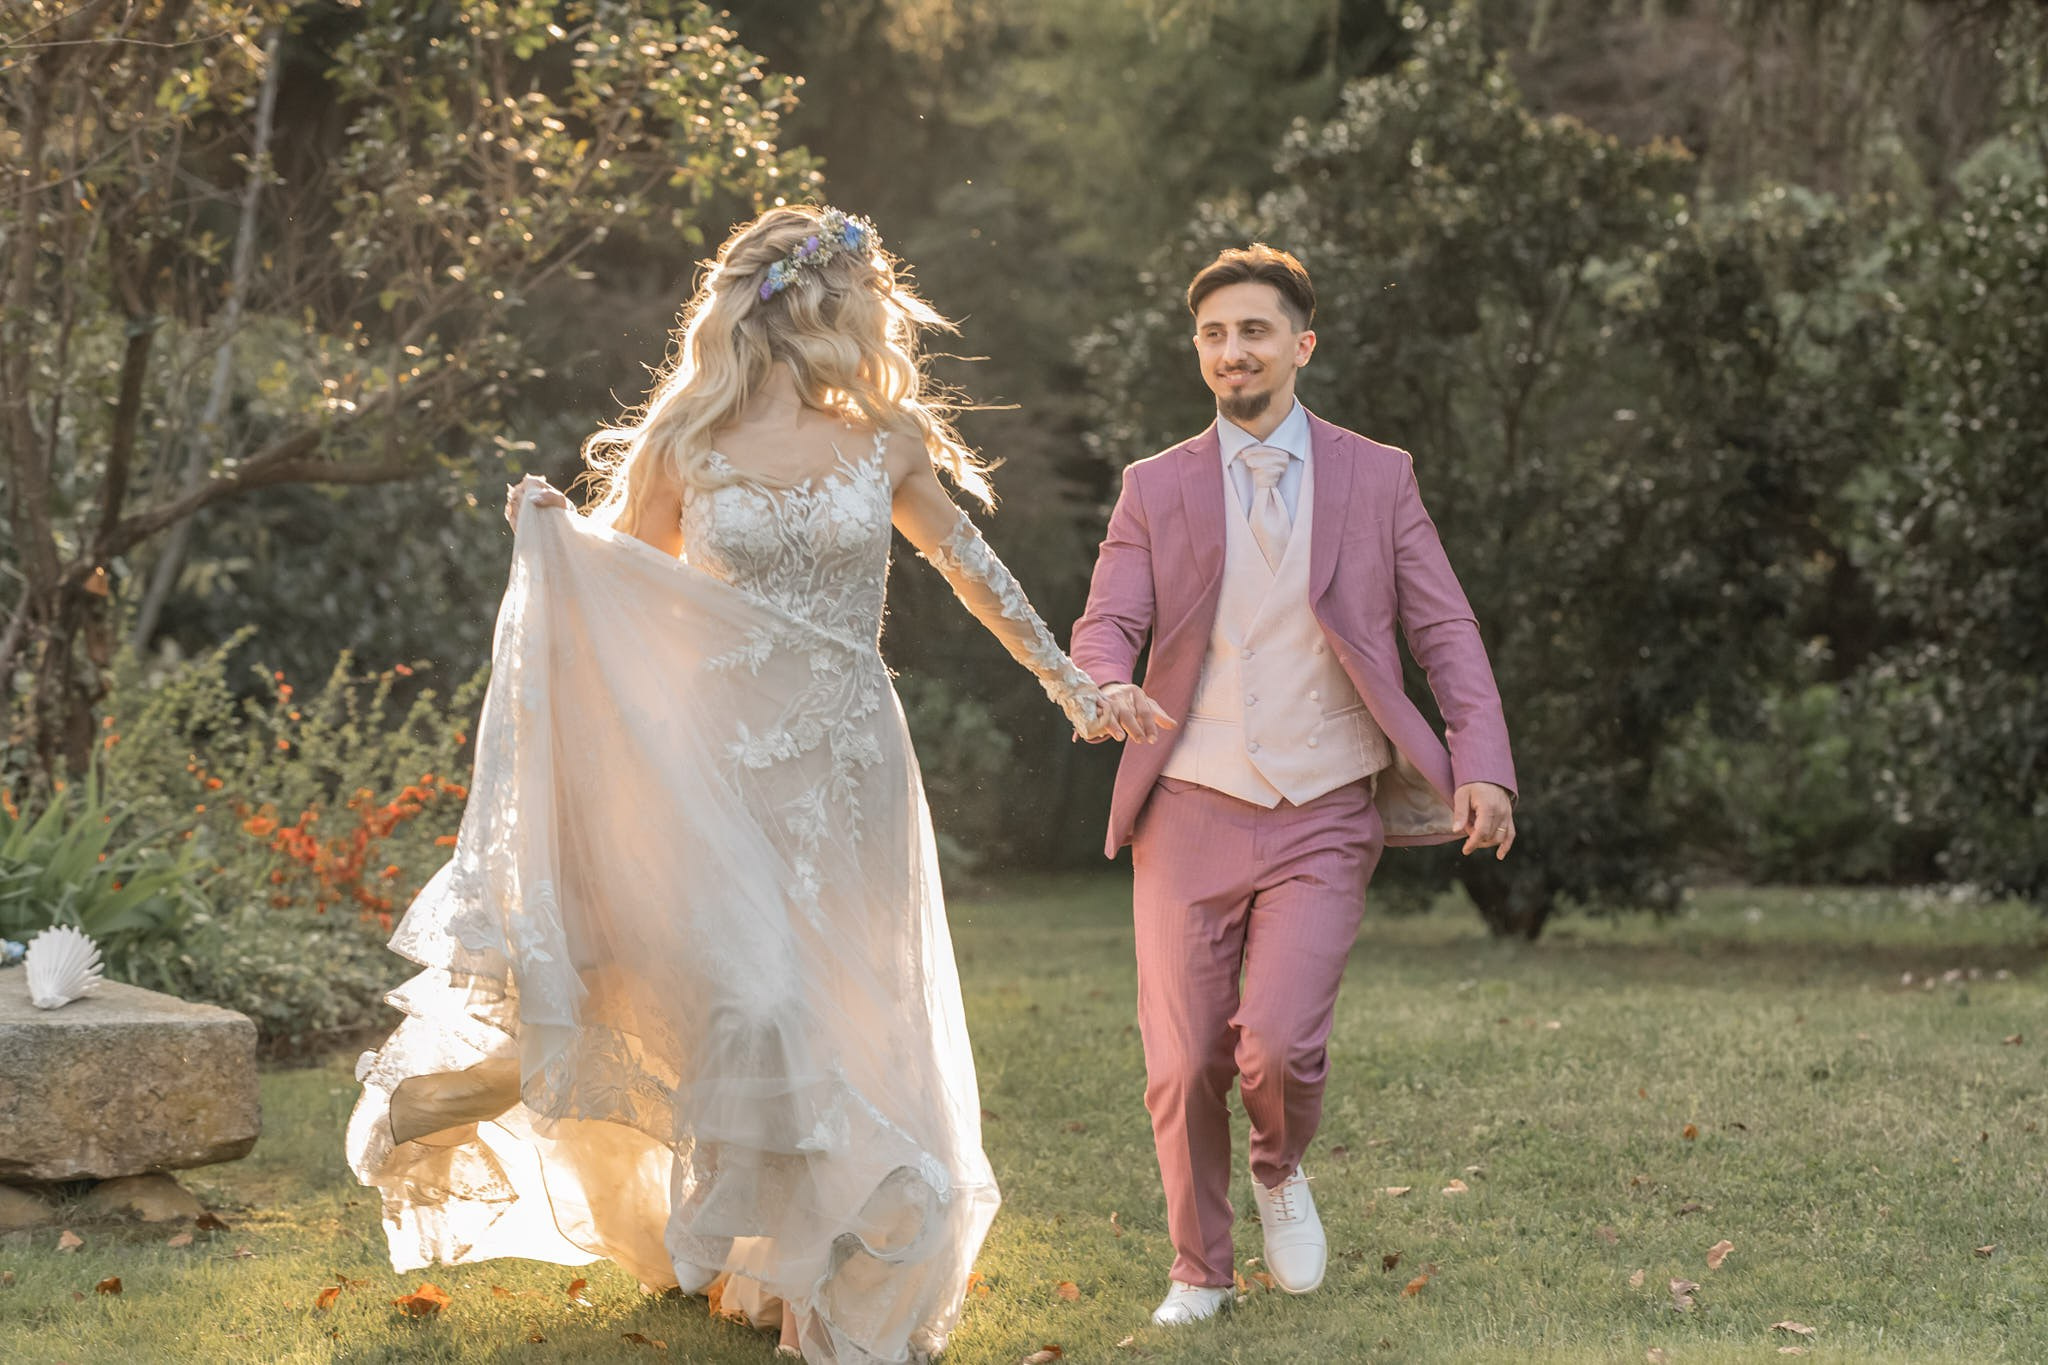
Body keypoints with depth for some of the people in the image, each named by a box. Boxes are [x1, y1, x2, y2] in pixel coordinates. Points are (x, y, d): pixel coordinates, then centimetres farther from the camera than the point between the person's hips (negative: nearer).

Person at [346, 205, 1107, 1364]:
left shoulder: (883, 442, 4)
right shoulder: (687, 443, -3)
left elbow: (966, 559, 18)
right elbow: (621, 572, 9)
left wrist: (1061, 674, 22)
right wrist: (551, 531, -12)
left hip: (851, 772, 3)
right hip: (724, 767, -3)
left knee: (857, 1010, 7)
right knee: (750, 996, -15)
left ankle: (838, 1258, 24)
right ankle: (743, 1239, 7)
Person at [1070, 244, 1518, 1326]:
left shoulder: (1377, 478, 6)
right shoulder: (1156, 488, 8)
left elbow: (1444, 631, 2)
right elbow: (1105, 625, 1)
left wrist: (1484, 766, -12)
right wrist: (1112, 689, -24)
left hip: (1324, 821, -1)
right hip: (1191, 814, 1)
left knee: (1279, 1042, -16)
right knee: (1183, 1062, 1)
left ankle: (1280, 1171, 19)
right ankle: (1198, 1270, 24)